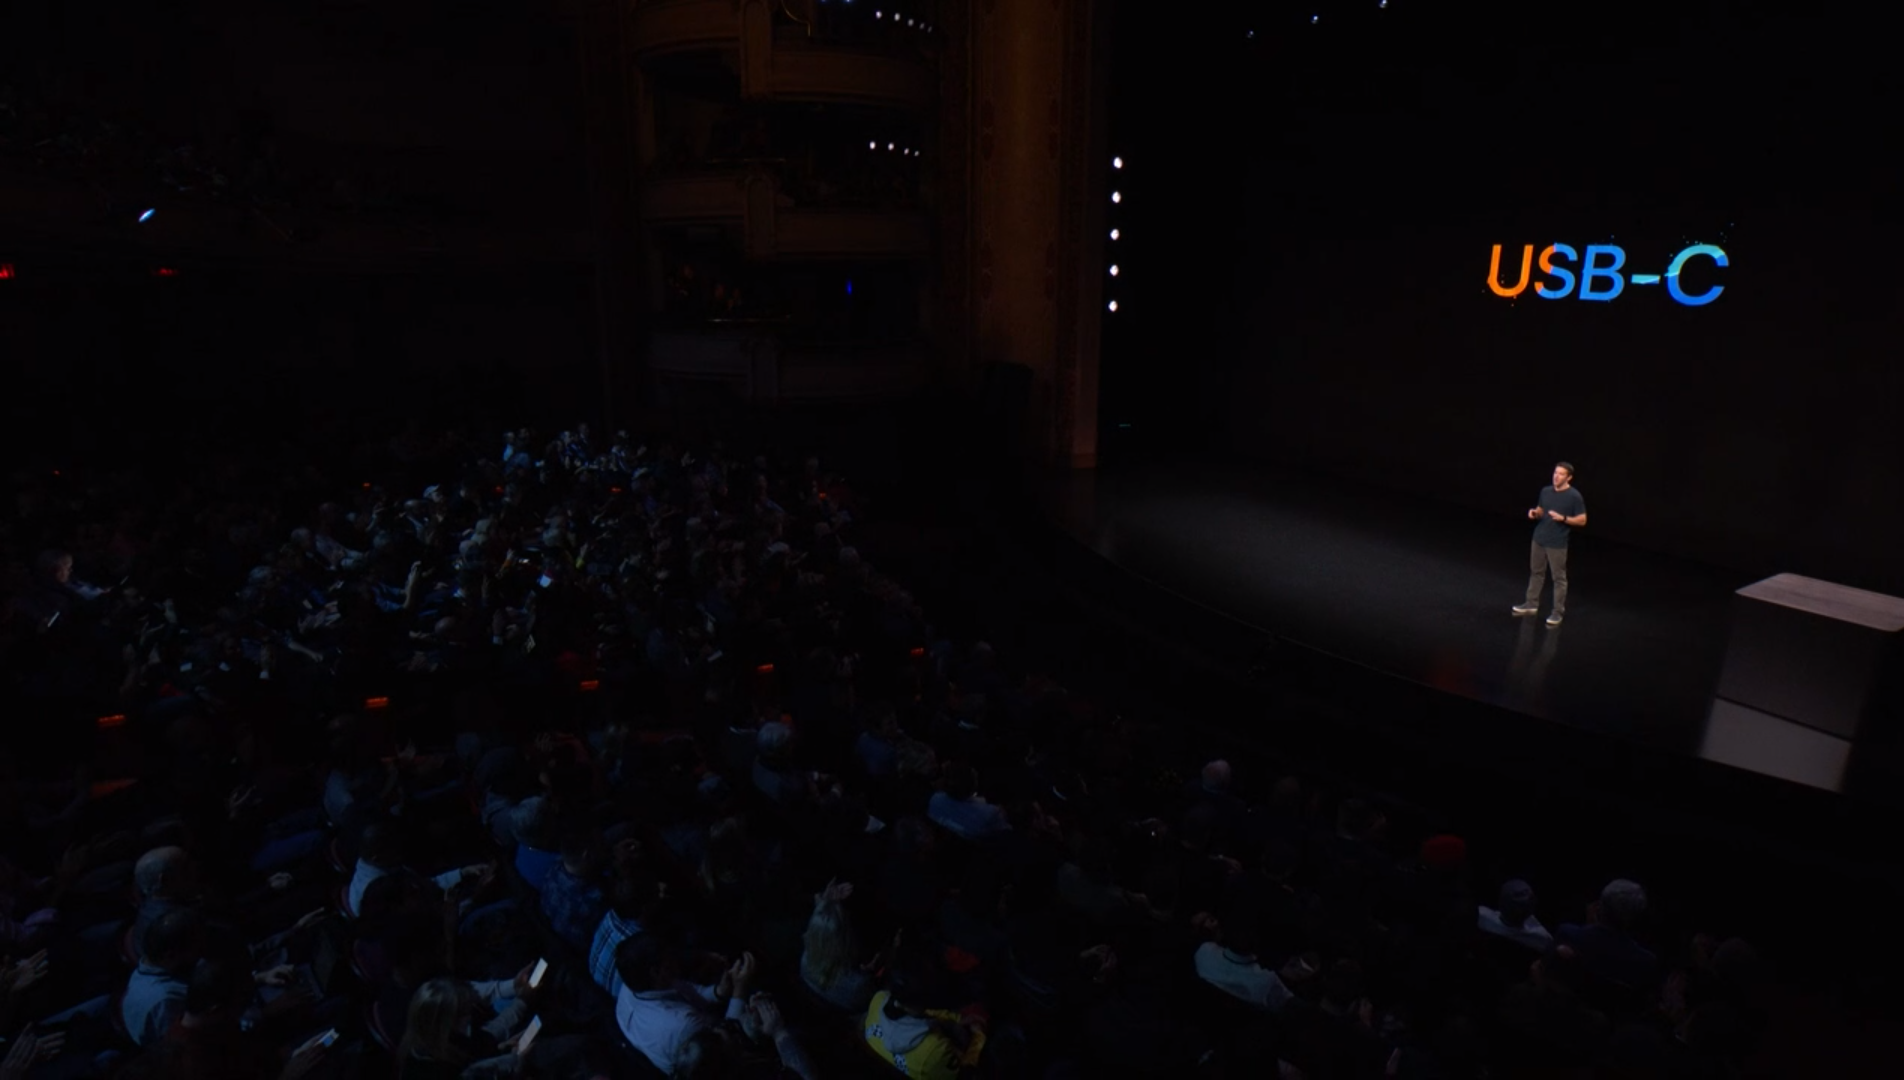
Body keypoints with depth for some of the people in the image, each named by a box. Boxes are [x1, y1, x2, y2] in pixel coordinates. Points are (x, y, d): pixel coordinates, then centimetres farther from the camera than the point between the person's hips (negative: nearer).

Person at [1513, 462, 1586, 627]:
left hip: (1557, 543, -6)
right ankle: (1532, 604, 28)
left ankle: (1558, 612, 10)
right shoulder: (1545, 491, 4)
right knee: (1537, 572, 17)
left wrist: (1563, 518, -24)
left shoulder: (1574, 496, -13)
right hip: (1539, 539, 6)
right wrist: (1534, 513, -5)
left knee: (1559, 578, 2)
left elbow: (1582, 520, -10)